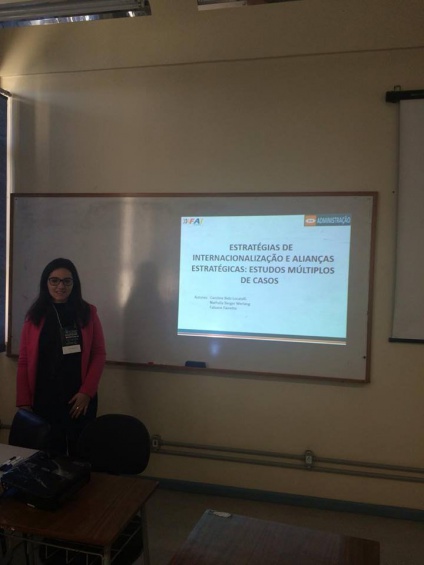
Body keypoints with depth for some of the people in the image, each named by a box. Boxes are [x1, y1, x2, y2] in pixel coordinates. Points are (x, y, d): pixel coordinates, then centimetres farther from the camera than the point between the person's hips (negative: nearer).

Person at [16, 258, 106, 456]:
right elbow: (24, 361, 3)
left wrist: (87, 392, -9)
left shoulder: (87, 312, 3)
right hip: (44, 398, 1)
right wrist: (23, 402, -3)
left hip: (80, 398, 0)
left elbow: (99, 354, 0)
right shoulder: (35, 315, 5)